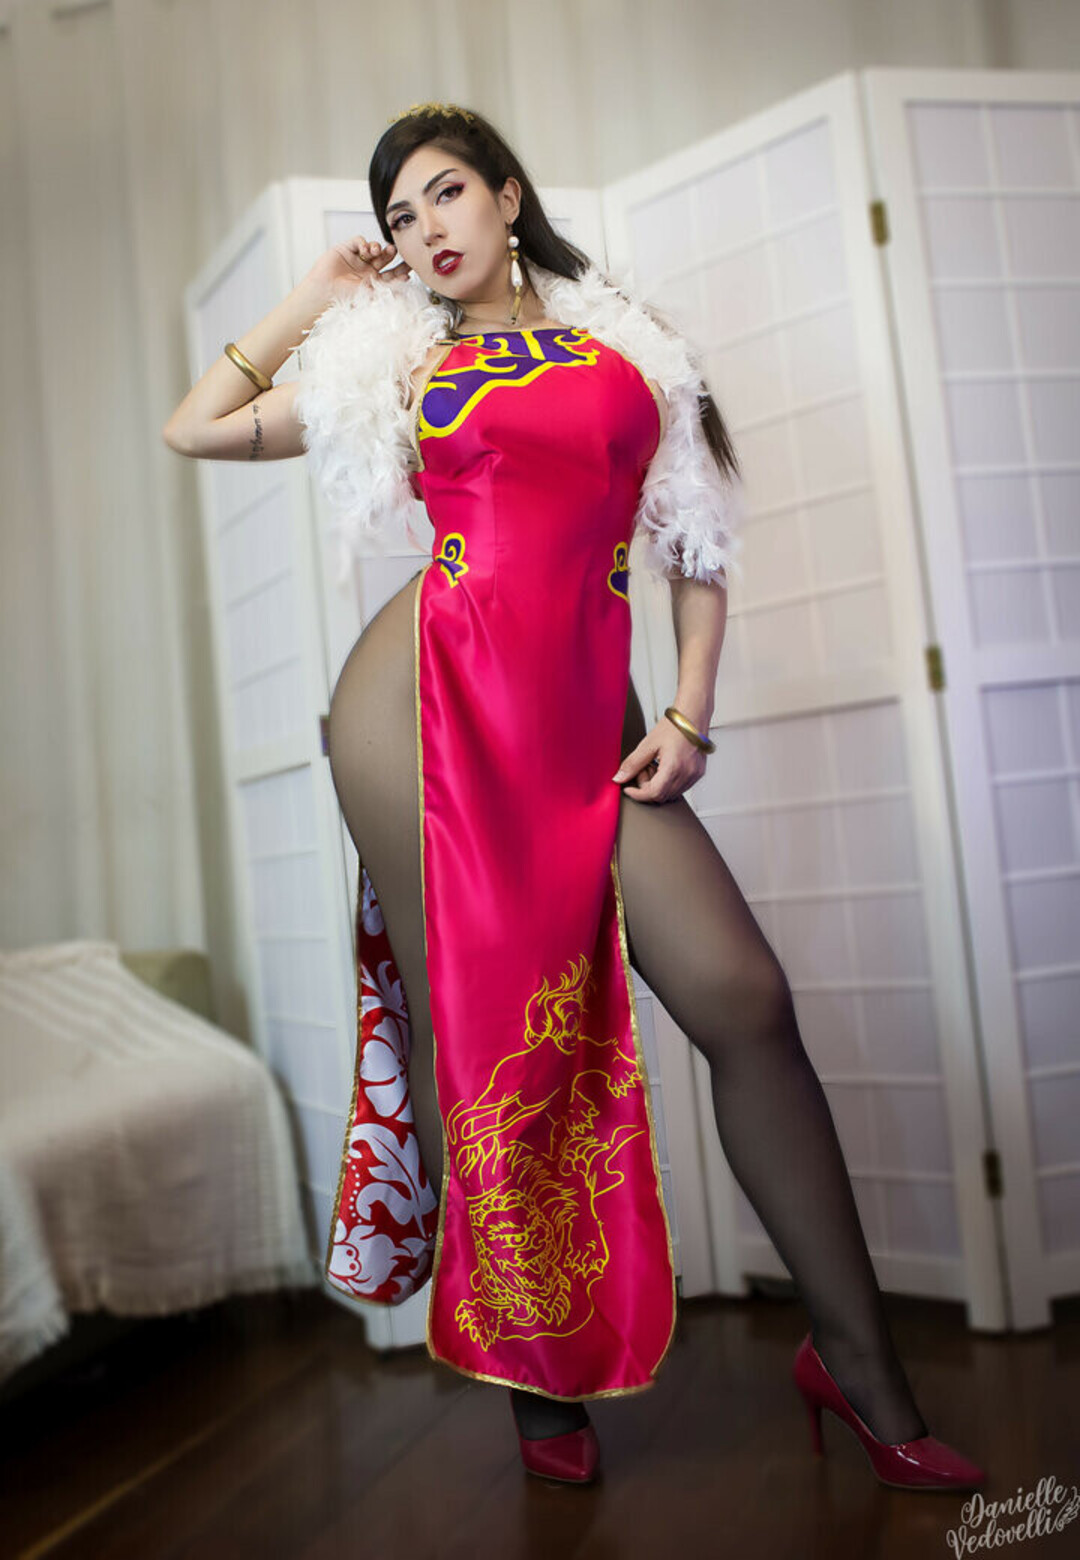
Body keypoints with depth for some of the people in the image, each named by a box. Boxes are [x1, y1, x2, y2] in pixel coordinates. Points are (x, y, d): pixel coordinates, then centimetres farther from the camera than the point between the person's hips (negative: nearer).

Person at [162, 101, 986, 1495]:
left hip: (587, 718, 1)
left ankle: (855, 1358, 6)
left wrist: (689, 716, 2)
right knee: (469, 1024, 1)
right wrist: (313, 293, 20)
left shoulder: (625, 337, 18)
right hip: (427, 700, 0)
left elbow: (698, 536, 14)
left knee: (746, 1000, -11)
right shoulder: (395, 360, 17)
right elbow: (193, 429, 19)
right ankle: (534, 1366, 21)